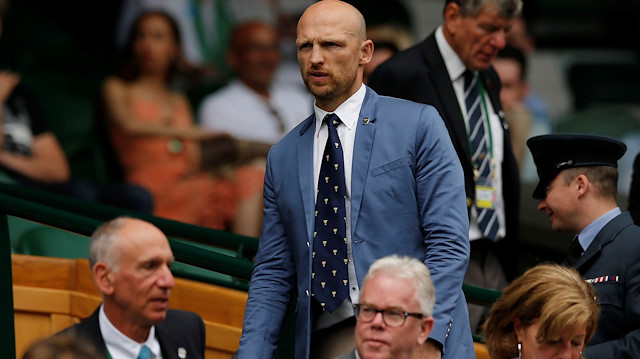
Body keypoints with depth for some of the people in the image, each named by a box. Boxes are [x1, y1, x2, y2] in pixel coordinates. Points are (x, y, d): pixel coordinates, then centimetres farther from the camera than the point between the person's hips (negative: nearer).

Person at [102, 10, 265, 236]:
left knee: (254, 176, -27)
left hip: (189, 180, 5)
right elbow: (129, 126, -8)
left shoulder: (179, 101, 32)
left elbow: (195, 161, 19)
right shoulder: (117, 89, 16)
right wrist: (187, 132, -19)